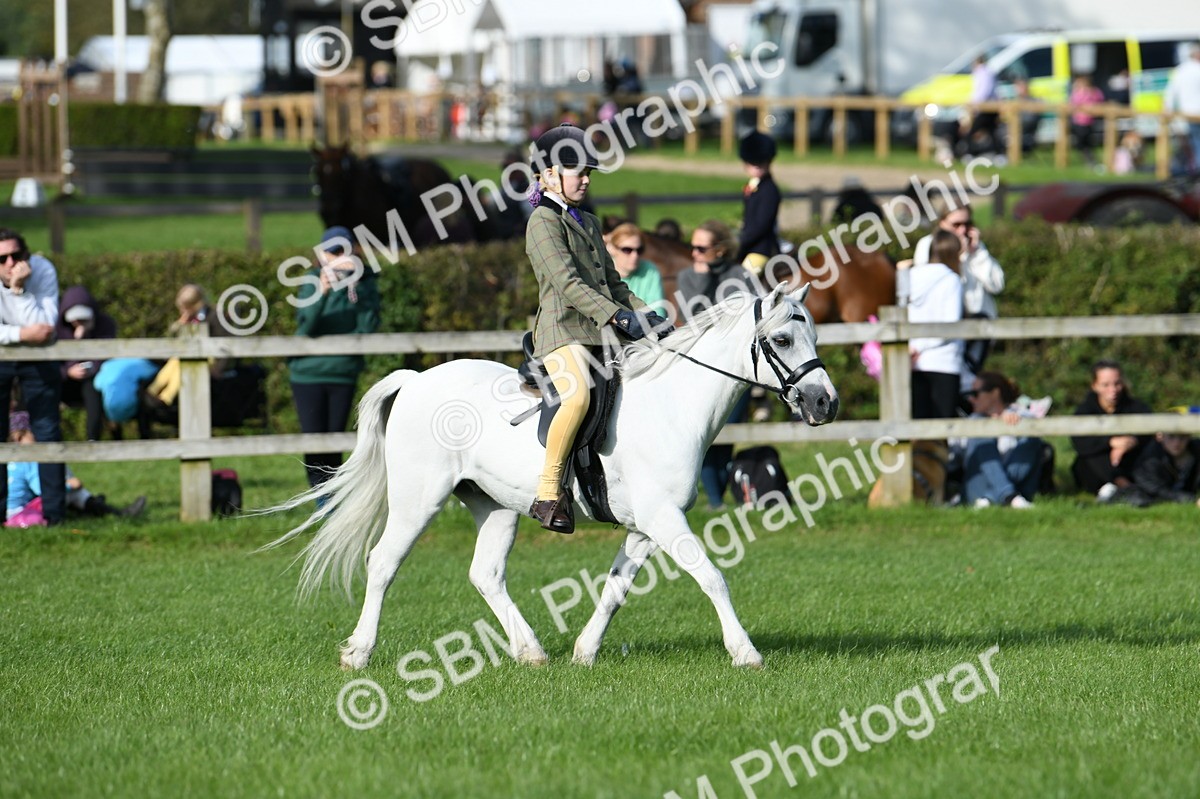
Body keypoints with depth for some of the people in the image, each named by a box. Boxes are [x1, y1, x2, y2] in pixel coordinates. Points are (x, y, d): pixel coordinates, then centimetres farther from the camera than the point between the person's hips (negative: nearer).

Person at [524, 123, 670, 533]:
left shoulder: (588, 223, 24)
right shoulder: (544, 222, -4)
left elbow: (612, 282, 25)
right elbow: (567, 283, -16)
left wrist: (646, 315, 8)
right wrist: (618, 316, -24)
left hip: (601, 331, 10)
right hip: (562, 329, -10)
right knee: (578, 395, -34)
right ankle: (548, 491, -25)